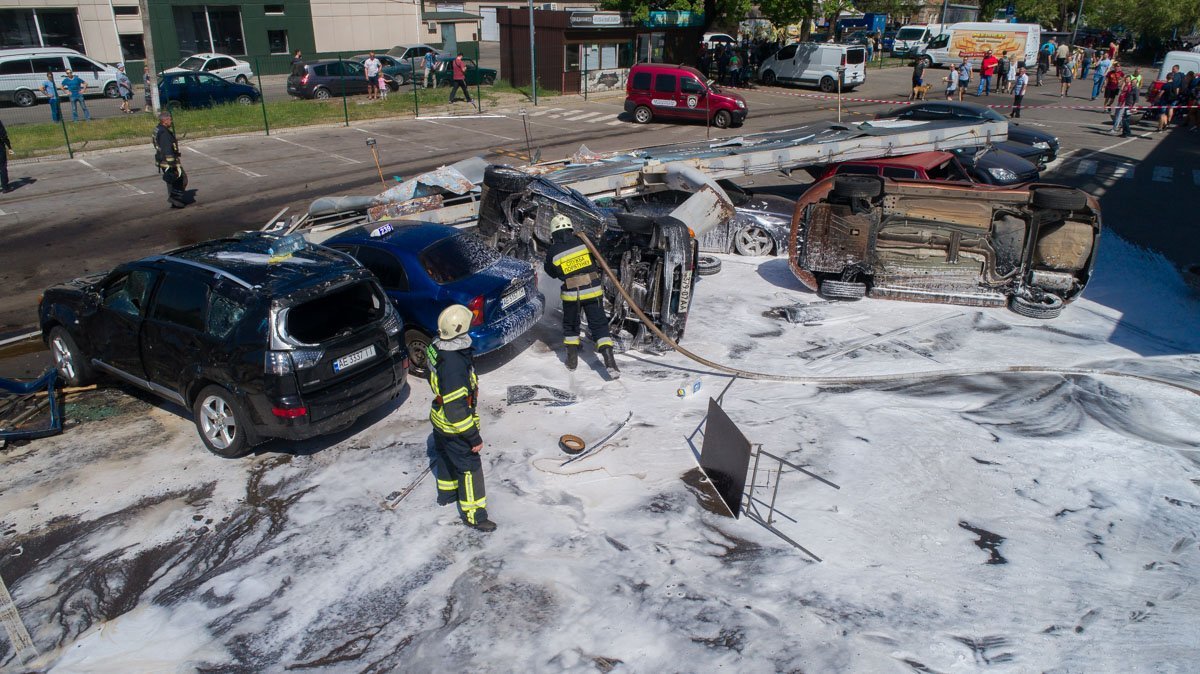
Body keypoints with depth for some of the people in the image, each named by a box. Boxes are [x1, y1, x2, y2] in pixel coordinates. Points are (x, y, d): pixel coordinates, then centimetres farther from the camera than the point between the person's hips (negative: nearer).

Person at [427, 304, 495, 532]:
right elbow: (456, 409, -32)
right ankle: (474, 515, 19)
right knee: (469, 467, 6)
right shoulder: (453, 366, -37)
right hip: (453, 427, -9)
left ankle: (446, 492, 52)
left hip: (439, 418, 9)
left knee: (446, 456, 29)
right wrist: (473, 437, -22)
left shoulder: (436, 349, -8)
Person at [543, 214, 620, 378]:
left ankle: (572, 358, 23)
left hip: (571, 294, 0)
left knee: (570, 324, 22)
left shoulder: (552, 251, -4)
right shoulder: (583, 241, -2)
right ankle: (609, 359, -8)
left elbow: (552, 272, 12)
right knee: (599, 324, 5)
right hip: (593, 290, 0)